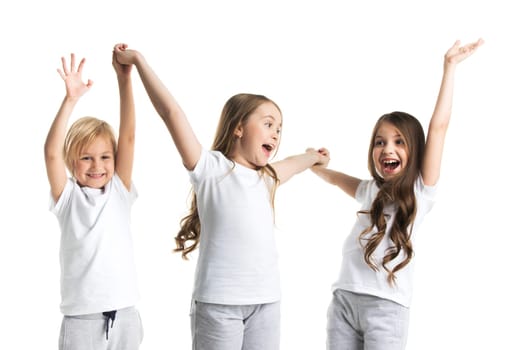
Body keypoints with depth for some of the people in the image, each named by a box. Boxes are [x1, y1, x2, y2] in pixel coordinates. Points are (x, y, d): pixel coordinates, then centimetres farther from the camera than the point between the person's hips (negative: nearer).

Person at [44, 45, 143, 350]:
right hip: (82, 319, -2)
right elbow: (52, 152, -16)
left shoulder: (119, 191, 5)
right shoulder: (68, 197, 0)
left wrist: (124, 79, -13)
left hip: (126, 315, 2)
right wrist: (71, 99, -23)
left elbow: (128, 137, -5)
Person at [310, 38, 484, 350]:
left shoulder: (421, 190, 2)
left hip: (386, 306, -5)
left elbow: (438, 126, -4)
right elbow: (334, 177, 38)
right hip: (344, 299, 5)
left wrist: (450, 67, -4)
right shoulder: (369, 190, 17)